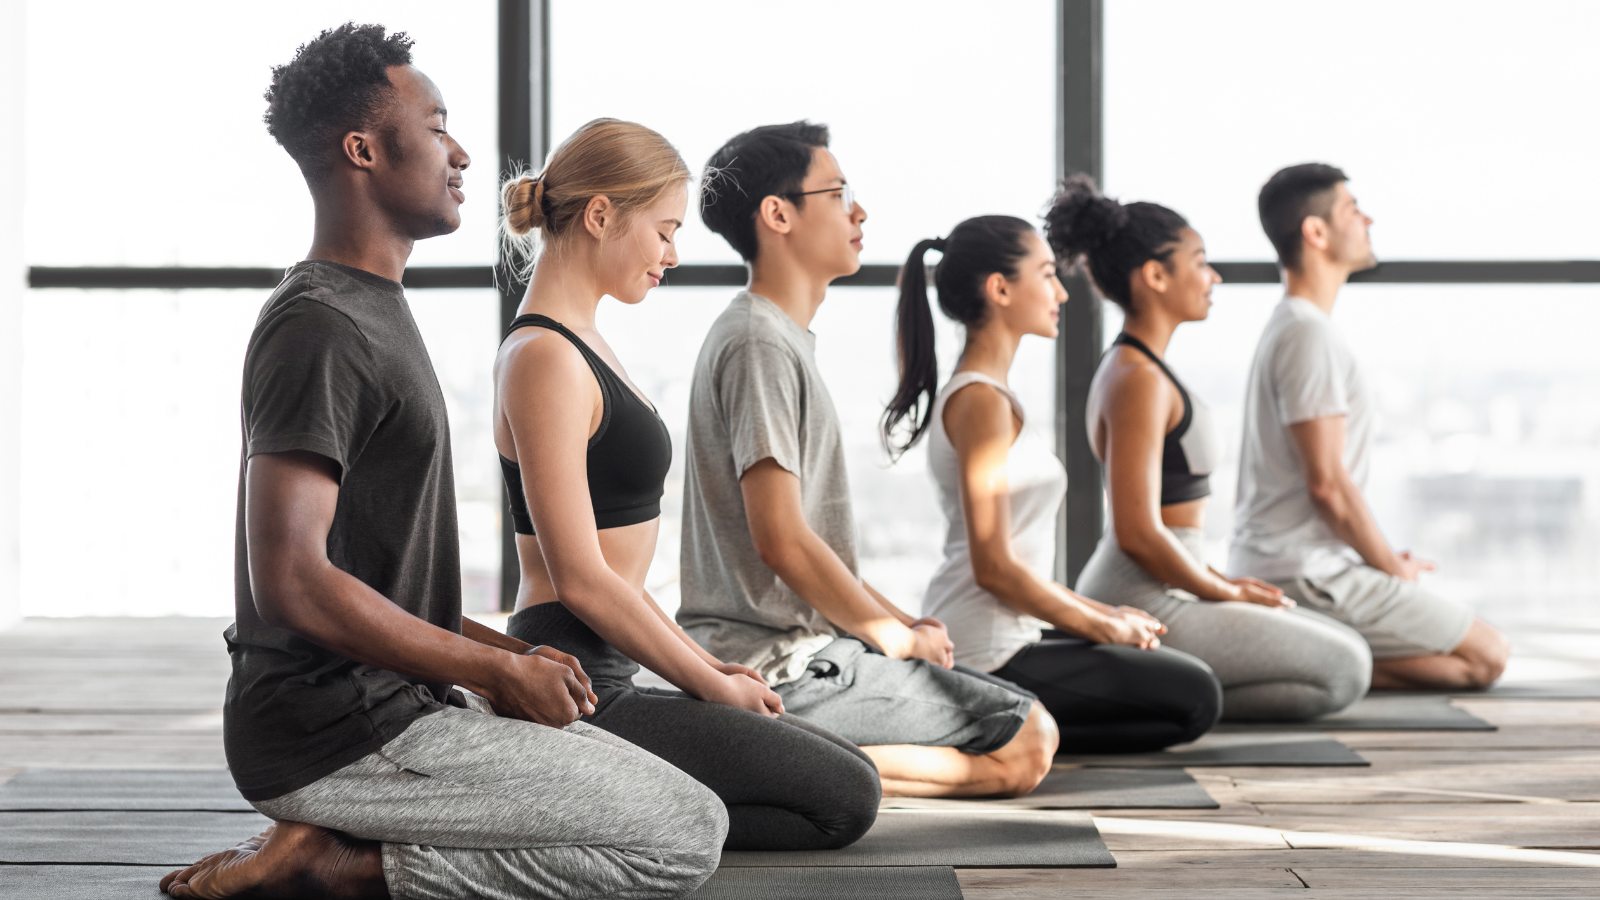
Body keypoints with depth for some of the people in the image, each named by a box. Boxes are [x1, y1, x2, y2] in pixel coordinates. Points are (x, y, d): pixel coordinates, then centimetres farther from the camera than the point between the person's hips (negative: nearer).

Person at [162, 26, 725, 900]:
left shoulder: (369, 311, 17)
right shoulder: (318, 327, -16)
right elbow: (292, 581, -25)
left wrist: (505, 651, 10)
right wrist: (498, 671, -16)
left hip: (388, 702, 10)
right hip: (337, 736, -10)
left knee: (654, 789, 19)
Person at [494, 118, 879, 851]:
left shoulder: (578, 344, 15)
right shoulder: (545, 359, -16)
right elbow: (581, 581, -20)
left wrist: (705, 663, 13)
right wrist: (713, 686, -11)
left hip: (602, 678, 10)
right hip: (574, 693, -10)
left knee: (849, 774, 13)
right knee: (845, 799, -8)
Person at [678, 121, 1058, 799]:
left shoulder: (779, 337, 19)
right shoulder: (760, 344, -15)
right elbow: (782, 540, -21)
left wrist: (902, 622, 12)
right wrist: (897, 637, -9)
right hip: (785, 666, -10)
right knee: (1026, 743, -10)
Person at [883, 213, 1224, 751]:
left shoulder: (975, 395, 16)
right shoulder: (981, 402, -15)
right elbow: (994, 567, -20)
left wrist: (1104, 615, 13)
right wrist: (1105, 626, -9)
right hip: (988, 655, -10)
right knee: (1196, 698, -4)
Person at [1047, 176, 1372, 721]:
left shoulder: (1134, 367, 14)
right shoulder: (1138, 380, -18)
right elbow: (1138, 533, -24)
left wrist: (1222, 582, 13)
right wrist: (1225, 593, -10)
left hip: (1158, 593, 10)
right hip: (1146, 606, -10)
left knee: (1344, 651, 16)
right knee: (1344, 672, -7)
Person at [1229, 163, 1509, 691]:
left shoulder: (1288, 328, 16)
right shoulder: (1310, 335, -17)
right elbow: (1327, 484, -20)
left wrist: (1389, 560, 13)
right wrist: (1394, 568, -8)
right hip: (1305, 573, -10)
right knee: (1486, 657, -6)